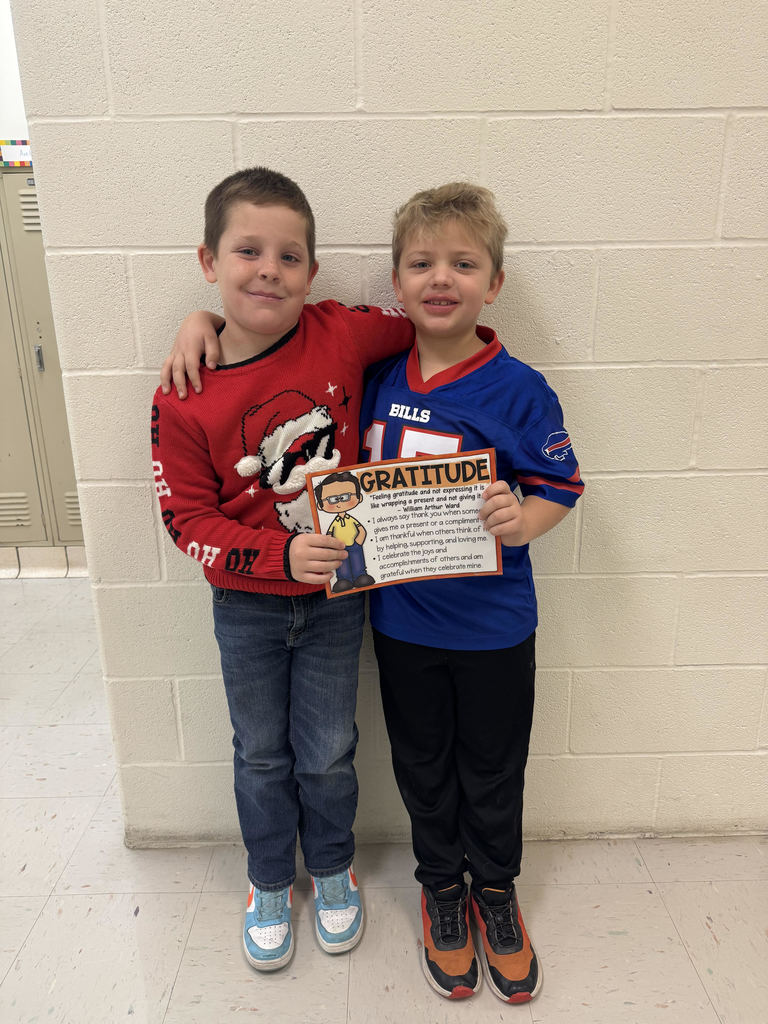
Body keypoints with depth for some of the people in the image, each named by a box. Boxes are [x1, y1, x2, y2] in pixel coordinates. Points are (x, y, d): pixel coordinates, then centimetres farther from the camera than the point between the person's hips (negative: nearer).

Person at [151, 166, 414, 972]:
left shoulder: (342, 336, -12)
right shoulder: (185, 397, -15)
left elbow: (417, 325, 8)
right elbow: (187, 516, -12)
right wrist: (282, 555, -23)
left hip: (334, 596, 1)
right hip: (247, 608, 0)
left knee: (328, 754, 17)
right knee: (262, 755, 19)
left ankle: (332, 869, 48)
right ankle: (269, 883, 48)